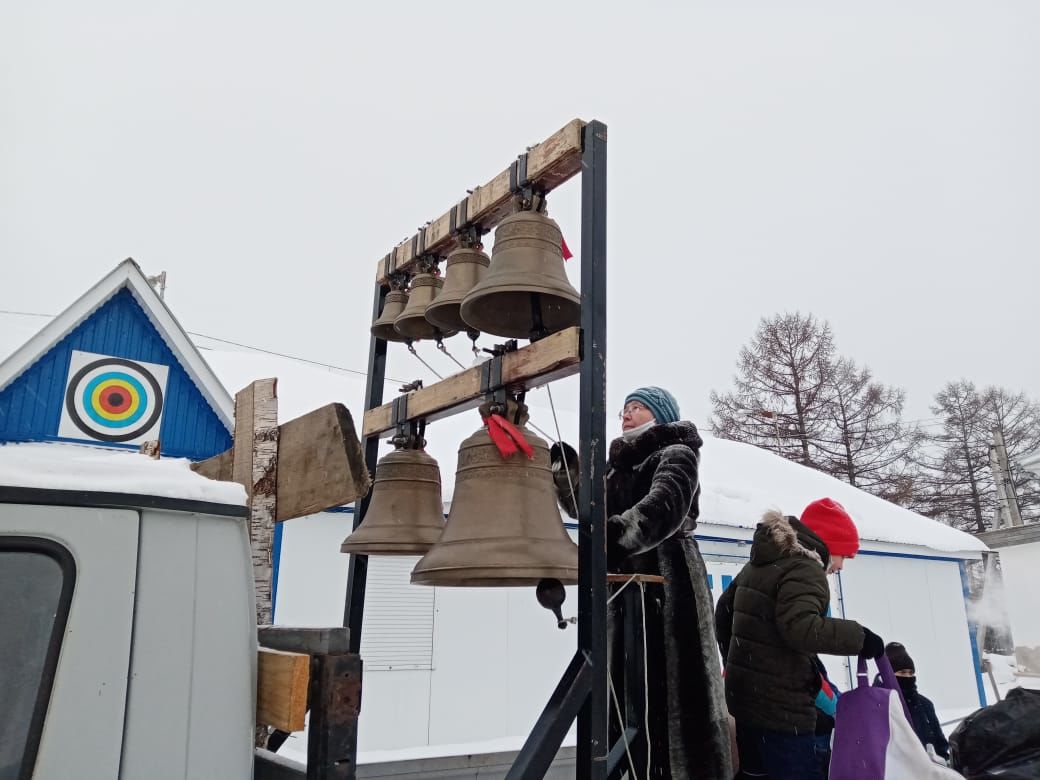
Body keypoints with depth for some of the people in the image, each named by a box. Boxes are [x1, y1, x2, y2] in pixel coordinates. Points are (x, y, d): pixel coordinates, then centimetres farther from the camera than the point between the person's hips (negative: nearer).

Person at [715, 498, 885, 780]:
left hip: (742, 696, 9)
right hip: (780, 706, -9)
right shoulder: (806, 569, -14)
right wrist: (858, 636, -21)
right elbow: (801, 627, -31)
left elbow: (724, 612, 22)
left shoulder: (759, 563, 15)